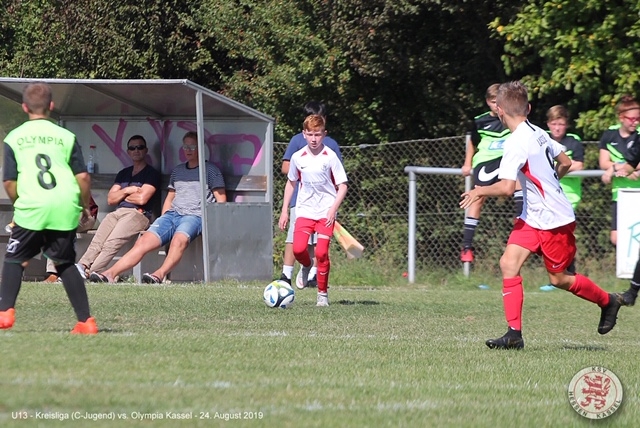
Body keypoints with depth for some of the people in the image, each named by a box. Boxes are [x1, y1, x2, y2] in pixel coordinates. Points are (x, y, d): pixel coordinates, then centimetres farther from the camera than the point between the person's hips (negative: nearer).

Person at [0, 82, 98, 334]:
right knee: (65, 263, 13)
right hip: (66, 208, 2)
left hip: (31, 208, -2)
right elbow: (83, 176, 5)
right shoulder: (66, 136, 10)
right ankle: (85, 321, 8)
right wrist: (86, 206, 19)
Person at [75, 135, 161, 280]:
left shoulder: (151, 174, 7)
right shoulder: (123, 174, 28)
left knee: (112, 243, -31)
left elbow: (142, 198, -6)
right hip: (118, 213, 6)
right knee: (97, 242, -24)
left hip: (138, 214, -6)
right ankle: (82, 266, -41)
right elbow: (110, 199, 19)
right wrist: (127, 191, 1)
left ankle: (90, 273, -42)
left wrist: (121, 195, 10)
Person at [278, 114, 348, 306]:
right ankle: (307, 266, 21)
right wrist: (284, 211, 13)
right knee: (298, 248, -15)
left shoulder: (330, 157, -6)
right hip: (304, 210, 2)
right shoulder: (298, 157, 3)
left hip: (326, 212, -2)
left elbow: (342, 185, -4)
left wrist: (333, 209, -16)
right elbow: (291, 183, 16)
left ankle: (323, 293, 5)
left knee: (321, 252, -10)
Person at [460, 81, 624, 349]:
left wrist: (480, 191, -13)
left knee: (559, 279, 7)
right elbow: (565, 163, 15)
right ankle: (514, 334, -8)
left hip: (554, 221, -8)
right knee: (508, 264, -5)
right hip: (533, 217, 8)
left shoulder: (517, 143, -23)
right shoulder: (539, 134, 3)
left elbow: (507, 187, -30)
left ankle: (608, 301, 31)